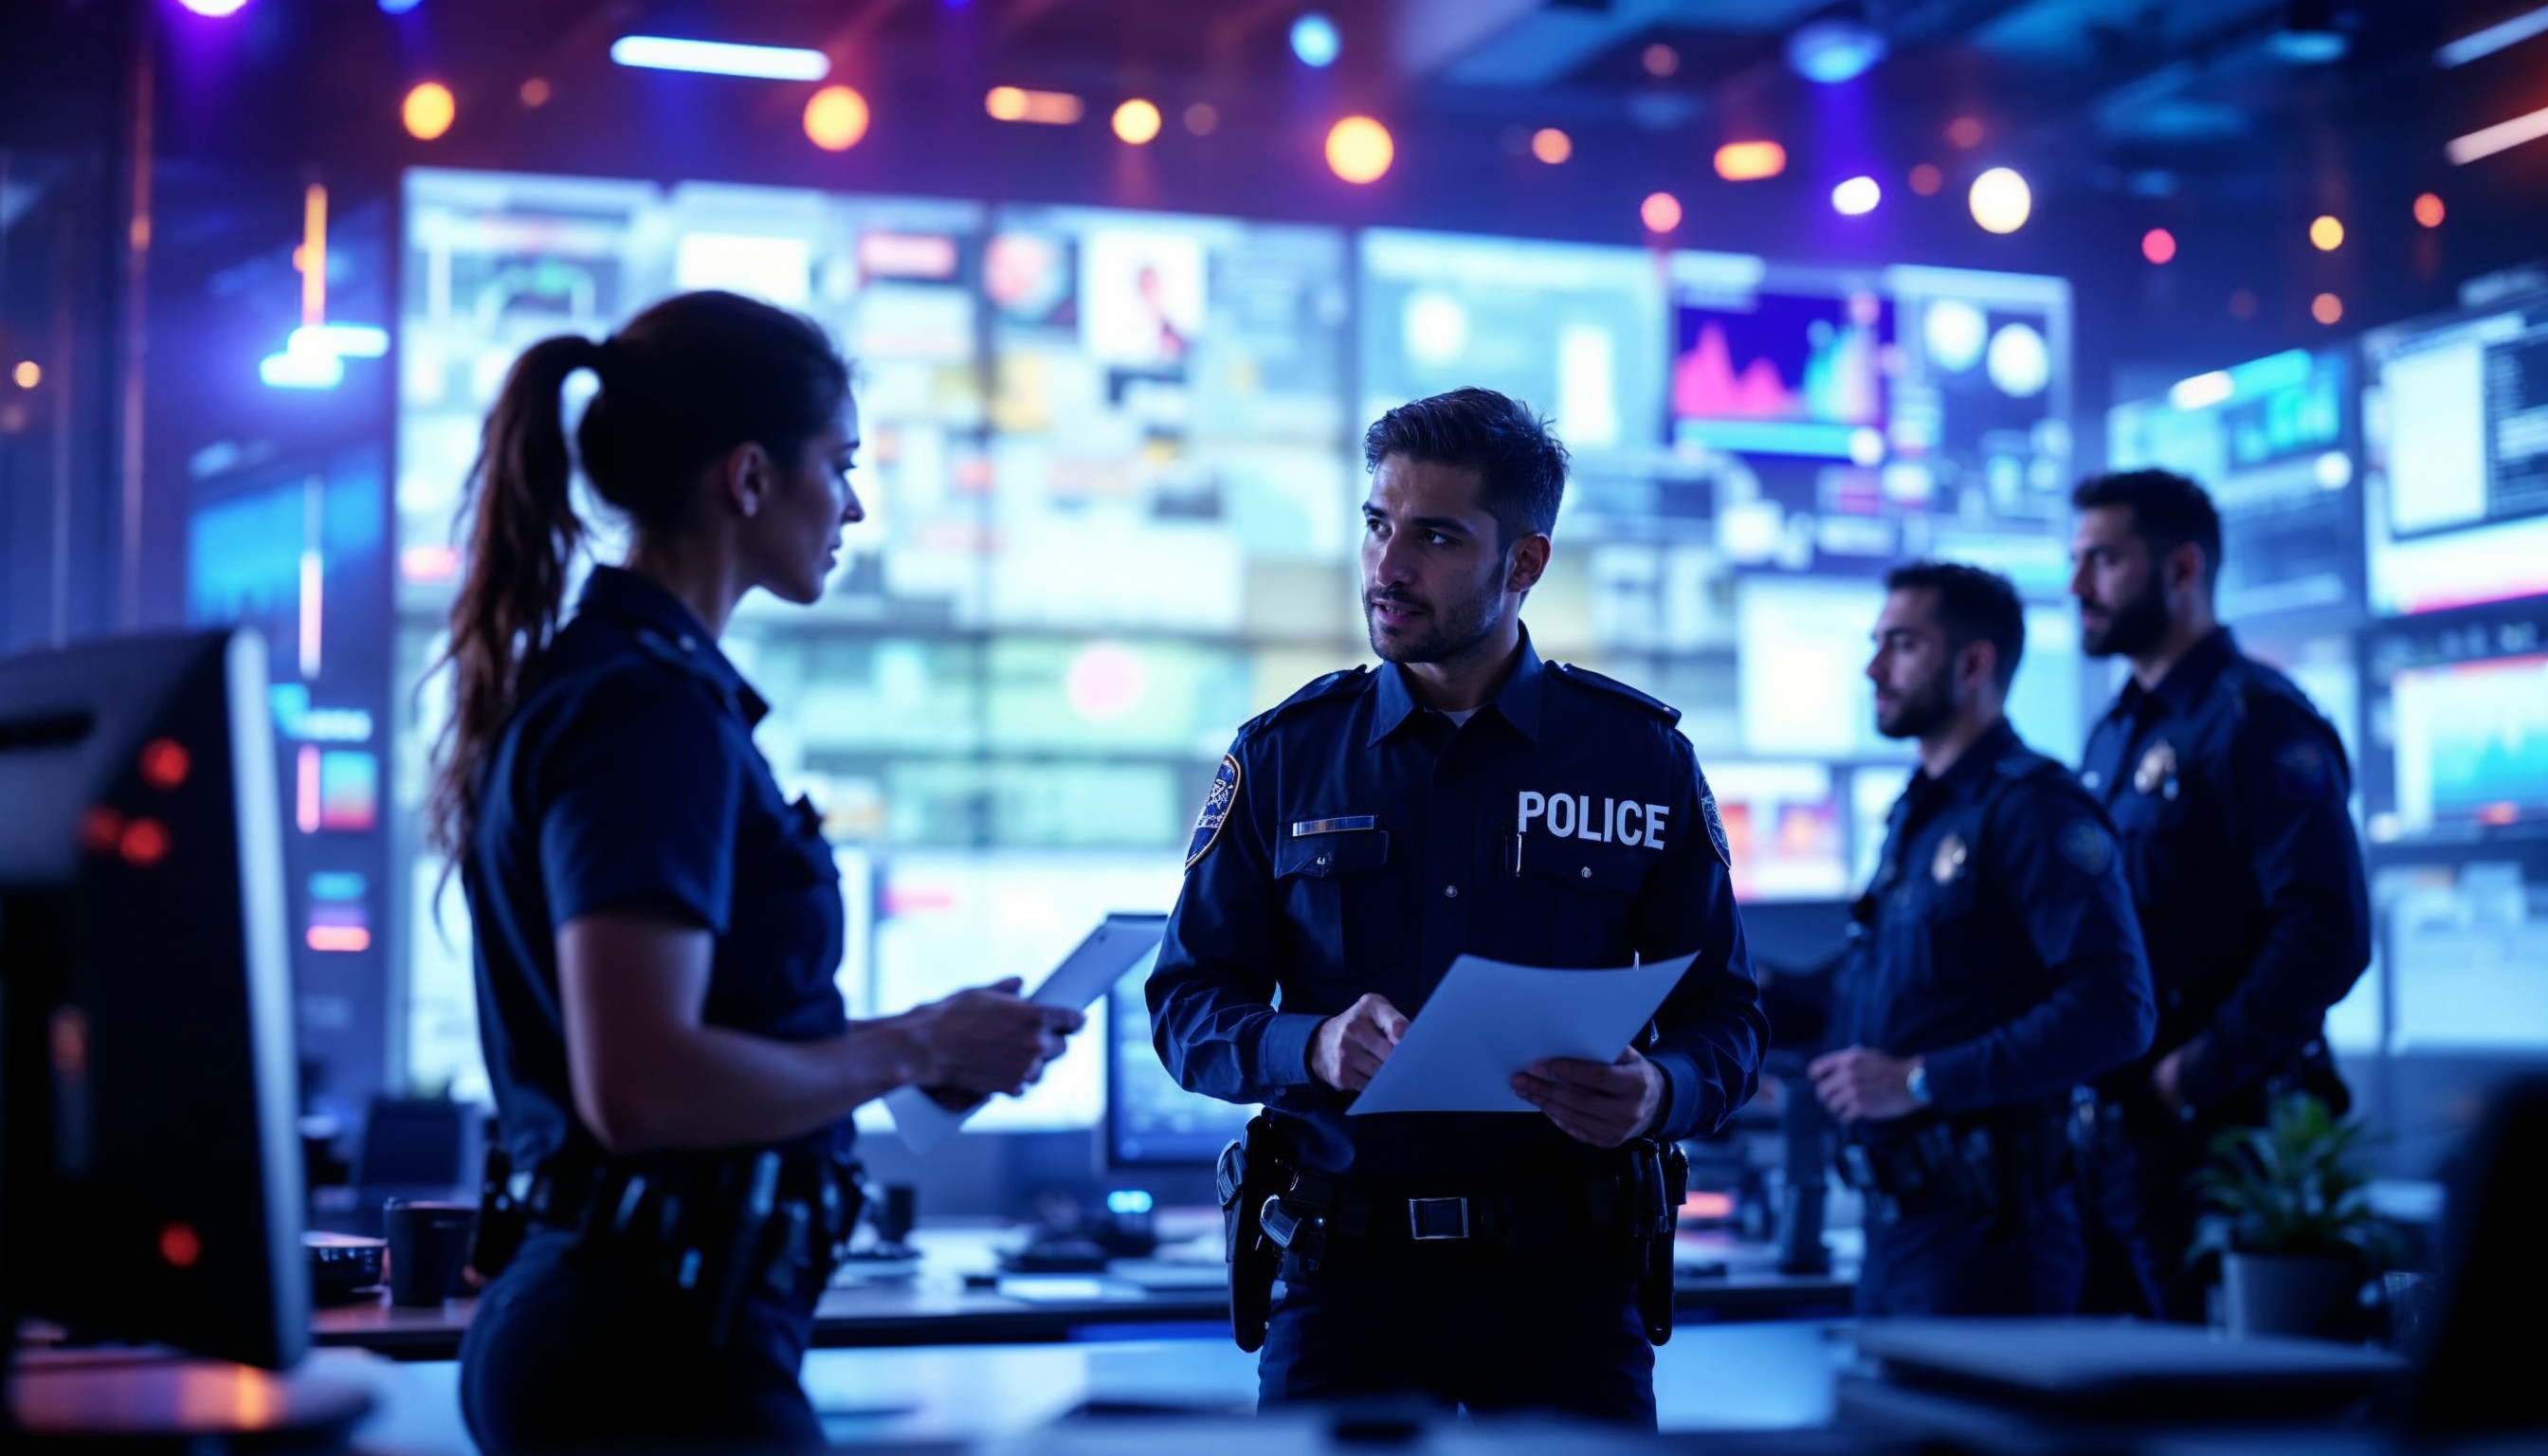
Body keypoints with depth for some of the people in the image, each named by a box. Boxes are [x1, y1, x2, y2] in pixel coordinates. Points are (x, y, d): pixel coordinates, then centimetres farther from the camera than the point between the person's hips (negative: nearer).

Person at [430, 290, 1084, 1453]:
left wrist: (915, 1046, 14)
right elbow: (641, 1086, -26)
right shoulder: (652, 709, -16)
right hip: (664, 1344, -10)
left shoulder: (582, 679, 13)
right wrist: (916, 1049, -13)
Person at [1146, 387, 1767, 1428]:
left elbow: (1722, 1014, 5)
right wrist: (1312, 1046, -16)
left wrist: (1659, 1095, -18)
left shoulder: (1645, 758, 4)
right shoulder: (1285, 755, 6)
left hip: (1567, 1275, 0)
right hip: (1345, 1273, 0)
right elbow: (1188, 1002, 5)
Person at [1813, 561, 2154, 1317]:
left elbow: (2114, 1010, -23)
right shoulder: (1915, 815, 18)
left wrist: (1919, 1082, -21)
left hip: (1986, 1220, -9)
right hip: (1896, 1219, 9)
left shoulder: (2030, 808, -12)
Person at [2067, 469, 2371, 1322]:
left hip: (2222, 1129, -9)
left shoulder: (2256, 722, -11)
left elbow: (2327, 933, -20)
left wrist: (2199, 1074, -18)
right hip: (2112, 1133, 9)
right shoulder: (2115, 735, 17)